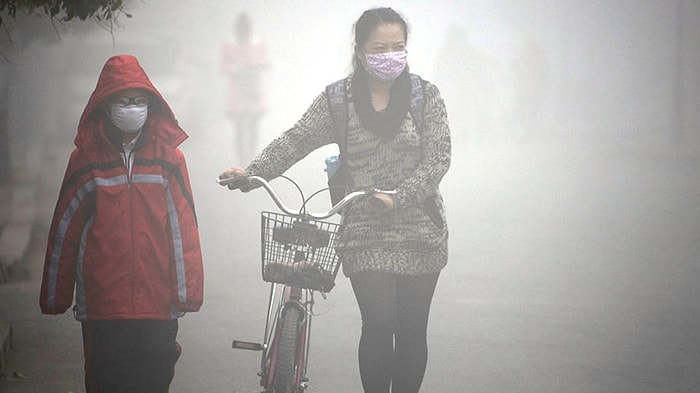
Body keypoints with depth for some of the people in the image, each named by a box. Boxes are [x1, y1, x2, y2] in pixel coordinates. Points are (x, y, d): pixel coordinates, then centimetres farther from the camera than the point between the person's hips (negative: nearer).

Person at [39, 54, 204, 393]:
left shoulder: (169, 157, 3)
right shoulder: (86, 159, 3)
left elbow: (184, 226, 2)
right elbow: (64, 230, 5)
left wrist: (188, 290, -3)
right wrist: (54, 297, 6)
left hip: (158, 306, 0)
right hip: (101, 309, 0)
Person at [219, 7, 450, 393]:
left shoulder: (425, 96, 1)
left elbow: (437, 159, -7)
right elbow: (296, 140, 0)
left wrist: (396, 197, -21)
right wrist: (252, 171, -16)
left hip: (420, 234, 0)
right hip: (365, 235, 0)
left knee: (412, 330, 4)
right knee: (379, 326, -11)